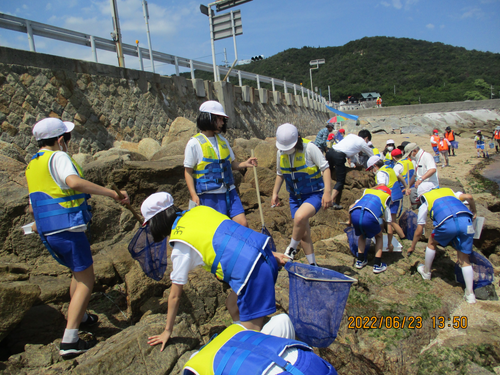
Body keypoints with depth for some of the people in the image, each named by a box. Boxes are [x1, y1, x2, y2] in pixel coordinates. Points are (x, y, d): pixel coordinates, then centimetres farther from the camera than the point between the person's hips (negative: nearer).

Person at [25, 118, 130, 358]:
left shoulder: (32, 165, 18)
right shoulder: (58, 157, -10)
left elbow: (33, 207, 25)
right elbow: (74, 182, -32)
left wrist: (39, 223, 44)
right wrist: (112, 193, -31)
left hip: (48, 232, 9)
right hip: (68, 229, -9)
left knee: (79, 273, 27)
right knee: (86, 281, -1)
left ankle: (80, 317, 42)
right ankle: (69, 342, -3)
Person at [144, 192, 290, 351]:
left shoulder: (181, 248, 1)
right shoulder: (201, 210, 16)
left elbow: (175, 295, 9)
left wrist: (167, 331, 24)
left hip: (251, 270, -8)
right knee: (232, 305, 23)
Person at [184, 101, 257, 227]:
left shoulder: (222, 140, 12)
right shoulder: (194, 143, -6)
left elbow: (232, 164, 17)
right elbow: (188, 171, -6)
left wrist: (245, 164, -4)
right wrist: (193, 195, -15)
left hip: (229, 192, 5)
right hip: (209, 196, -5)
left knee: (242, 224, -1)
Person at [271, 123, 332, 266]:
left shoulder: (309, 147, -17)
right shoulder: (280, 152, -1)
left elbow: (325, 168, -14)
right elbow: (280, 174, 14)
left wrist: (327, 192, -21)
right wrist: (275, 193, 9)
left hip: (314, 194, -6)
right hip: (295, 196, 6)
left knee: (300, 216, -31)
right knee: (303, 233, 6)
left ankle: (291, 249, -6)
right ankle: (313, 265, 21)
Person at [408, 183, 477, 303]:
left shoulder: (424, 204, 24)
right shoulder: (448, 191, 34)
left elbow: (419, 231, 25)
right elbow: (469, 197, 15)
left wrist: (412, 247, 38)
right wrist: (473, 212, 35)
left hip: (447, 224, -3)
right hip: (466, 221, 3)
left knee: (432, 243, 28)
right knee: (464, 259, 16)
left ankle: (426, 272, 43)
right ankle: (470, 294, 16)